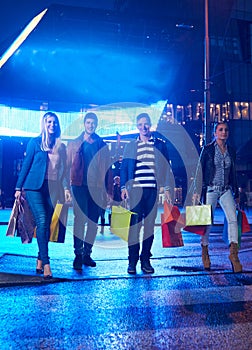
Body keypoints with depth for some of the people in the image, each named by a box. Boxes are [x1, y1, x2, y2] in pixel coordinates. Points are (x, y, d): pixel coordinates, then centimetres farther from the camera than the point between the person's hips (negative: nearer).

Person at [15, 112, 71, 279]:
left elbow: (64, 170, 14)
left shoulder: (61, 147, 13)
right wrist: (19, 188, 1)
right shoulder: (35, 142, 3)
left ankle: (40, 261, 15)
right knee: (42, 222, -14)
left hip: (52, 188, 4)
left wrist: (66, 188, 3)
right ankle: (46, 263, -14)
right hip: (35, 187, -4)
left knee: (47, 224, 4)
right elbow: (26, 165, 3)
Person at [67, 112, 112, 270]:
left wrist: (109, 190, 6)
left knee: (93, 222, 4)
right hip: (80, 185, -2)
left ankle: (87, 254, 15)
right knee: (80, 219, -11)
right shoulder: (74, 144, 11)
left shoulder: (102, 145, 13)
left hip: (96, 187, 2)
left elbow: (108, 168, 12)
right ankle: (78, 254, -5)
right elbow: (67, 165, 7)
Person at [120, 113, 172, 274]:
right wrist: (123, 187, 1)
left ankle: (146, 260, 13)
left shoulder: (160, 144, 10)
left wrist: (167, 188, 3)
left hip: (153, 190, 0)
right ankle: (132, 261, 4)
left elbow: (166, 167, 10)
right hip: (136, 189, 0)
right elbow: (124, 167, 12)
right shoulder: (131, 145, 13)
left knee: (150, 225, 4)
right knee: (134, 225, -3)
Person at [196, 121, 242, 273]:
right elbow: (200, 170, -3)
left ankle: (234, 253, -4)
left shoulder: (231, 151, 10)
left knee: (233, 218, -11)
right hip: (210, 190, -3)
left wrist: (236, 194, 15)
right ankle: (205, 251, 21)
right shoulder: (208, 149, -2)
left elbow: (233, 173, 16)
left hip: (226, 190, 4)